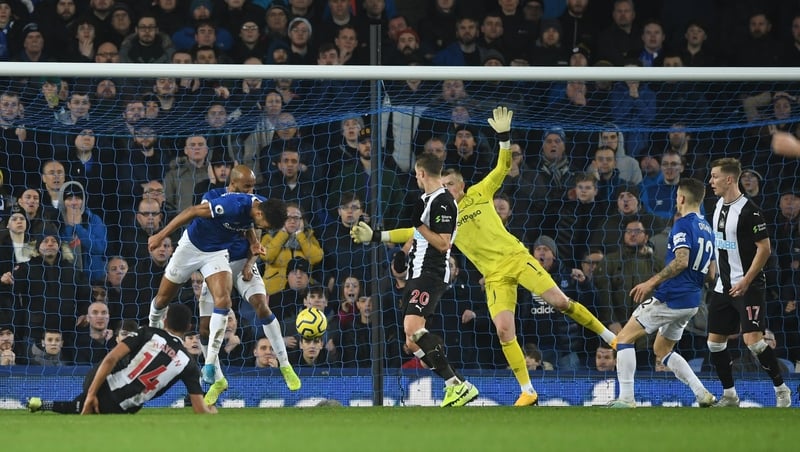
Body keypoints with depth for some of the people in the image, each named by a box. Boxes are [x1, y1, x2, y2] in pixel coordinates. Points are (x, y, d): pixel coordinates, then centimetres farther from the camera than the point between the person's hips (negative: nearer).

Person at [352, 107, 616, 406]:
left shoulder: (479, 194, 6)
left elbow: (502, 168, 5)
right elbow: (414, 233, 6)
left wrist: (504, 135, -8)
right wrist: (375, 236, -1)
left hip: (517, 257, -1)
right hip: (495, 276, 1)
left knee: (560, 302, -10)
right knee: (504, 330, -13)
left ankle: (608, 336, 9)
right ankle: (528, 392, -6)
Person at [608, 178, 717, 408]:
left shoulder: (684, 224, -11)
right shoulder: (707, 229, 16)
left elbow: (681, 261, -25)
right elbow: (711, 275, 18)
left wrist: (651, 282, -23)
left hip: (670, 297, -9)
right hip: (691, 302, 9)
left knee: (624, 338, -2)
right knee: (662, 351, 22)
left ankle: (626, 399, -10)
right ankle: (703, 395, 9)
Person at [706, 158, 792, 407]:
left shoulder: (748, 210, -16)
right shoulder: (720, 205, 9)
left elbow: (764, 248, -17)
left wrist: (746, 281, -21)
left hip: (748, 286, -9)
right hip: (724, 287, 9)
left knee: (752, 339, -17)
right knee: (715, 341, 7)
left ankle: (781, 389, -3)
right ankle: (729, 396, 19)